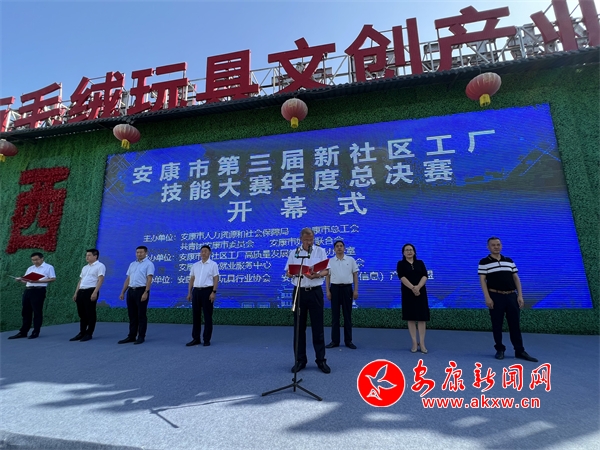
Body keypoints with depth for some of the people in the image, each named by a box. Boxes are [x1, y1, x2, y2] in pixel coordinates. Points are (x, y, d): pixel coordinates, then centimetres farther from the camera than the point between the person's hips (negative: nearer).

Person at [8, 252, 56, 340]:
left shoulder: (48, 267, 1)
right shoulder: (30, 268, 20)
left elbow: (53, 279, -8)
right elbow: (26, 280, 18)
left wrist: (38, 281, -16)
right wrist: (20, 280, -4)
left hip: (39, 291, -6)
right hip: (27, 290, 6)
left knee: (37, 312, -1)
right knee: (25, 312, 9)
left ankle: (36, 332, 7)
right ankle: (23, 332, 18)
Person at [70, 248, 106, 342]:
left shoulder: (100, 266, -5)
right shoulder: (85, 268, 21)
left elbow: (100, 280, -14)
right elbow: (80, 281, 23)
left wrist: (95, 292, -22)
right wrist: (76, 293, 16)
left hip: (91, 291, -8)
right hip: (81, 292, 8)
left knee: (90, 314, -1)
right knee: (81, 313, 12)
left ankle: (89, 334, 8)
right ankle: (82, 333, 21)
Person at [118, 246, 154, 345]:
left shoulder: (149, 264, -5)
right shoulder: (132, 264, 16)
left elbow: (149, 279, -13)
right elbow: (128, 279, 17)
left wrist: (146, 292, -22)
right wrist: (122, 292, 12)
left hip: (141, 290, -7)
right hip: (131, 291, 7)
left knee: (141, 315, 0)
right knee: (132, 315, 12)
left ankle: (141, 337, 8)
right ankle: (131, 336, 21)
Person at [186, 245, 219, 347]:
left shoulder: (213, 264, -2)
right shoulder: (195, 265, 13)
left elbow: (216, 279, -7)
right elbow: (191, 280, 14)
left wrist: (214, 292, -16)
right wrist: (189, 292, 7)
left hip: (207, 291, -5)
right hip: (196, 291, 5)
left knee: (207, 316, 1)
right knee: (195, 315, 9)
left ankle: (207, 339, 11)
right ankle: (196, 339, 20)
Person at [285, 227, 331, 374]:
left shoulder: (320, 251, 2)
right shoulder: (294, 253, 6)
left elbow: (326, 271, -1)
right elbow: (288, 273, 5)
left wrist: (316, 275, -22)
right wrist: (293, 272, -19)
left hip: (315, 292, -1)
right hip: (299, 292, 2)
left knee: (318, 327, 4)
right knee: (299, 327, 7)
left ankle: (321, 360, 18)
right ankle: (300, 360, 20)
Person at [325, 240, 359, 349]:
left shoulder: (351, 260, 4)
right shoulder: (330, 261, 5)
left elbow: (355, 275, 3)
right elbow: (327, 276, 5)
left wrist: (356, 290, -4)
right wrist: (327, 291, -2)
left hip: (347, 288, 0)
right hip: (335, 288, 1)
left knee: (347, 315, 6)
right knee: (335, 315, 5)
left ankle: (348, 341, 16)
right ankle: (335, 340, 14)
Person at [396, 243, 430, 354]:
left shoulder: (420, 263, 10)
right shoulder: (401, 264, 4)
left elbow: (425, 276, -2)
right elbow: (402, 277, -10)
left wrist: (418, 287, -19)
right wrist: (412, 288, -23)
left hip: (420, 292, 2)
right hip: (408, 293, -1)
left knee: (422, 318, 1)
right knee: (411, 318, 3)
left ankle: (422, 343, 8)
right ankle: (414, 343, 11)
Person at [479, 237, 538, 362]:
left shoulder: (509, 261, 12)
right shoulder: (484, 262, -2)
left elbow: (516, 278, 12)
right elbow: (482, 280, -6)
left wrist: (520, 296, 2)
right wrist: (487, 298, -13)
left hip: (511, 296, 4)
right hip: (495, 297, -4)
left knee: (515, 324, 8)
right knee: (497, 325, 4)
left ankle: (520, 351, 18)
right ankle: (500, 350, 15)